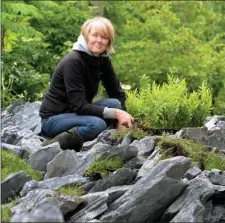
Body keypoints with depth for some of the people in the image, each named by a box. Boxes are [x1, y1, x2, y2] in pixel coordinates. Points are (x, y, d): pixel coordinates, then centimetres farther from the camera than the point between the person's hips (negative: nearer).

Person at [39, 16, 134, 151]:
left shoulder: (103, 59, 1)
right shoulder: (73, 61, -22)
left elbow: (118, 93, 3)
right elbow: (80, 106, -26)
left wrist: (122, 118, -15)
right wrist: (115, 113, -30)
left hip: (75, 113, 8)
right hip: (53, 118, -8)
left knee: (114, 103, -14)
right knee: (97, 124, -32)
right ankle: (54, 145, -16)